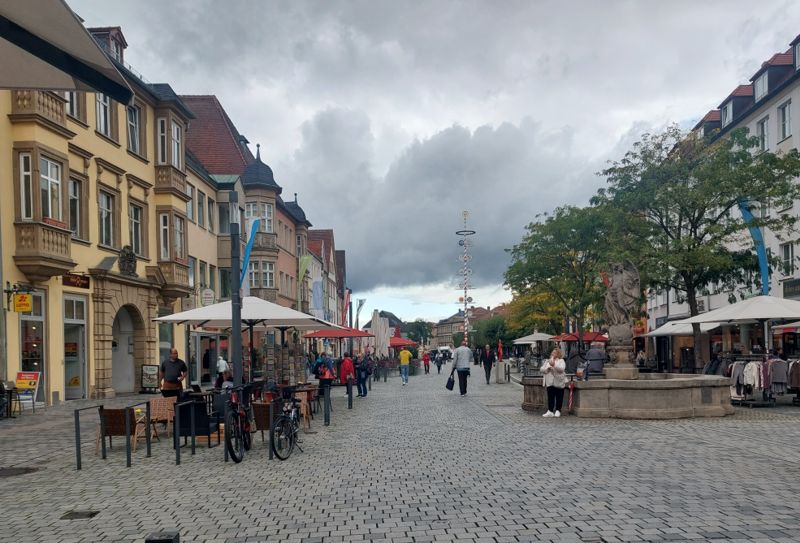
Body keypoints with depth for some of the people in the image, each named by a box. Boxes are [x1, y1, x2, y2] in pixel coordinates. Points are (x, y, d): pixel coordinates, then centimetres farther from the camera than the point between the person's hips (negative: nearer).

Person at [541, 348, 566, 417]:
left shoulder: (561, 361, 2)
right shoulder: (547, 361, 17)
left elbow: (561, 369, -17)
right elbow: (541, 369, 10)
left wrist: (554, 365, -29)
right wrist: (547, 368, -9)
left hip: (559, 382, -3)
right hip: (550, 382, 3)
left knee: (559, 397, 2)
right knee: (550, 397, -1)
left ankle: (558, 411, 11)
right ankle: (550, 411, -1)